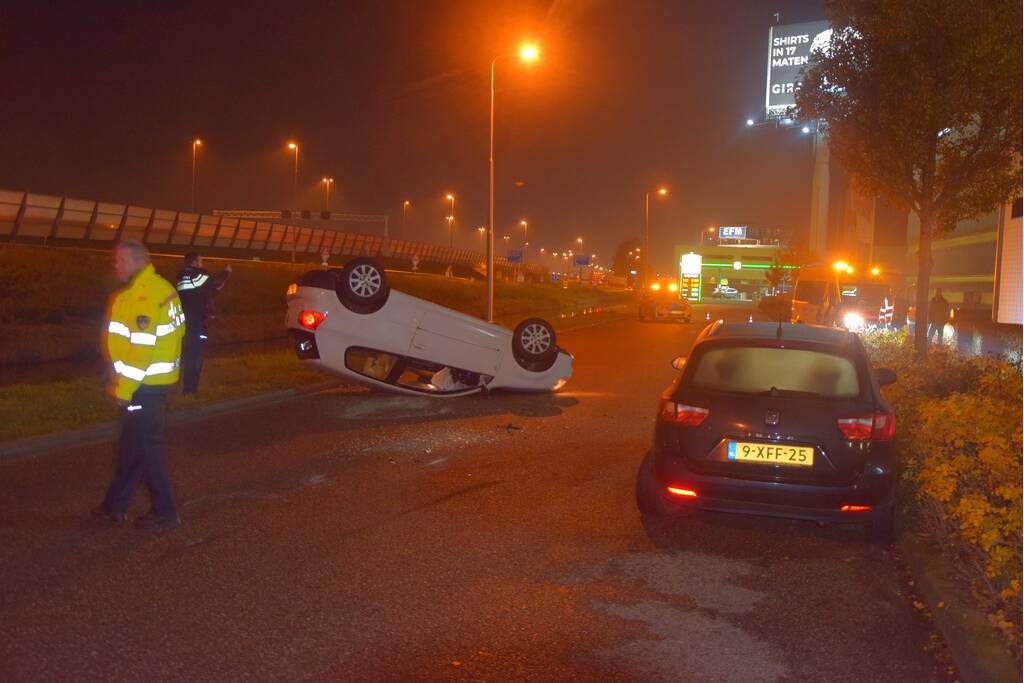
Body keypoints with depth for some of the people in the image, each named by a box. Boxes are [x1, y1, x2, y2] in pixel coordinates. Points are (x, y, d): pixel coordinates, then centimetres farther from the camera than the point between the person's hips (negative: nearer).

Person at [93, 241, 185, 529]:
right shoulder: (157, 288, 11)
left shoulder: (146, 296, -20)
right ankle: (116, 504, 29)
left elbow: (142, 347, -24)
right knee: (130, 443, 17)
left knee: (145, 444, -1)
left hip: (145, 384, -10)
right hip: (150, 381, 10)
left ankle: (164, 511, 9)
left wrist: (125, 387, -19)